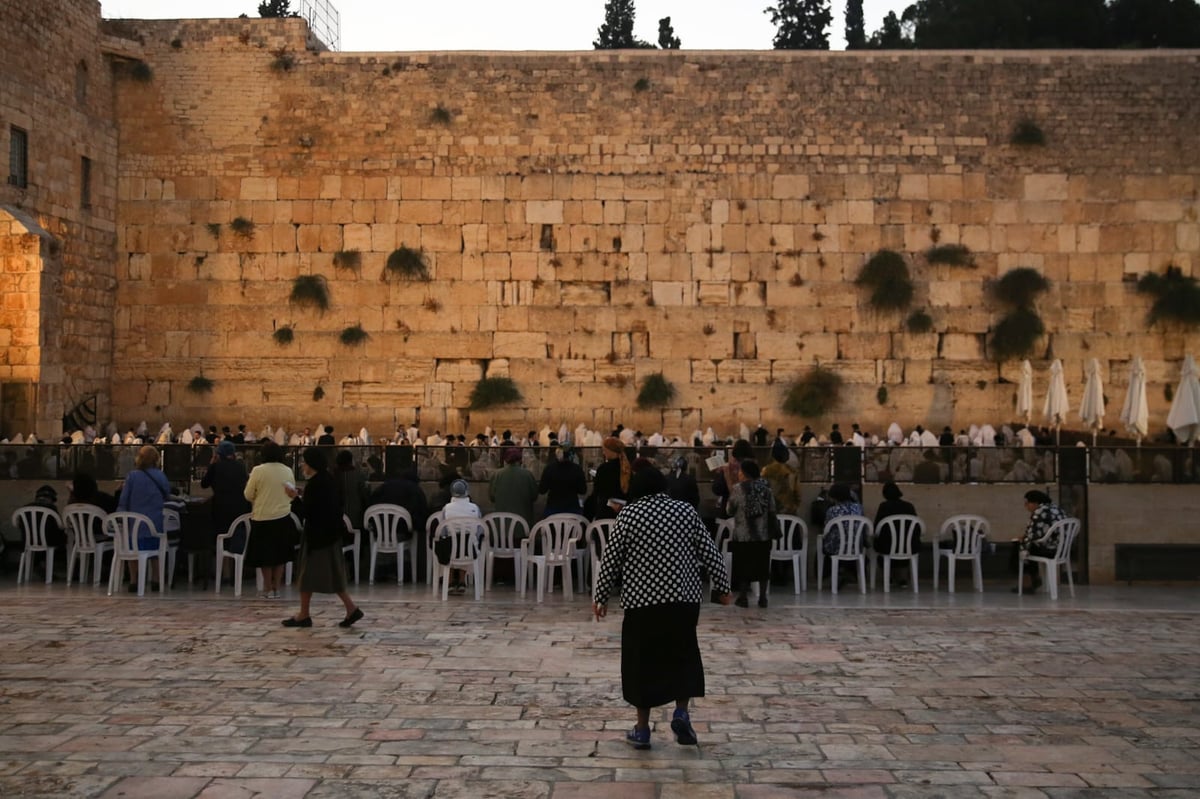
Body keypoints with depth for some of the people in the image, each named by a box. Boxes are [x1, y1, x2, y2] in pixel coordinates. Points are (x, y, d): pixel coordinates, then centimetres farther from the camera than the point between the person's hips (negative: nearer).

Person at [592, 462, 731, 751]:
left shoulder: (629, 514, 0)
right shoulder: (686, 511, 5)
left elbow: (611, 559, -1)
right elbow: (709, 553, 4)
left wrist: (601, 596, 7)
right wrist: (722, 587, 14)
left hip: (642, 599, -2)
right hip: (683, 598, 2)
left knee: (642, 660, 8)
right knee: (683, 656, 19)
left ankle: (642, 729, 12)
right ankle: (681, 713, 4)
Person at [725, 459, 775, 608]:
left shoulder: (738, 488, -11)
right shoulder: (765, 487, -2)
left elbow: (729, 510, -3)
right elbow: (772, 509, 3)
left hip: (743, 535, -3)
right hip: (763, 534, 3)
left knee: (743, 566, 6)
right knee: (762, 565, 10)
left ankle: (742, 597, 9)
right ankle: (762, 597, 11)